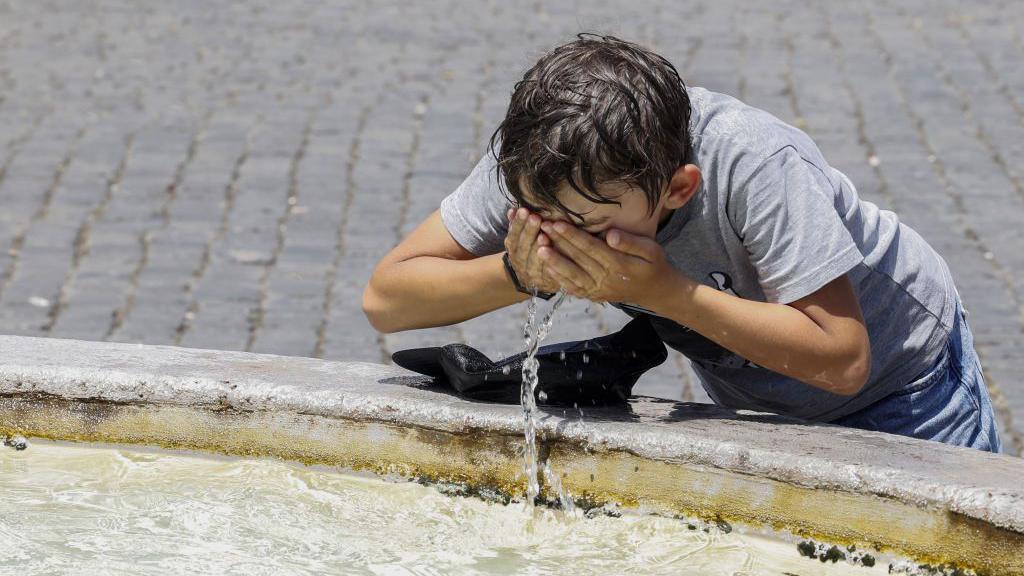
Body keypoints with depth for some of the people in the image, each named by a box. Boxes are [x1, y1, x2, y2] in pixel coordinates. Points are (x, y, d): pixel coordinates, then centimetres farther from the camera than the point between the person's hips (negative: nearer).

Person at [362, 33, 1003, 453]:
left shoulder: (755, 164, -41)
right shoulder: (535, 159, -28)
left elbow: (842, 358, -40)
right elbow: (385, 298, -24)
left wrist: (662, 290, -46)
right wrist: (517, 273, -42)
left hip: (898, 379, -4)